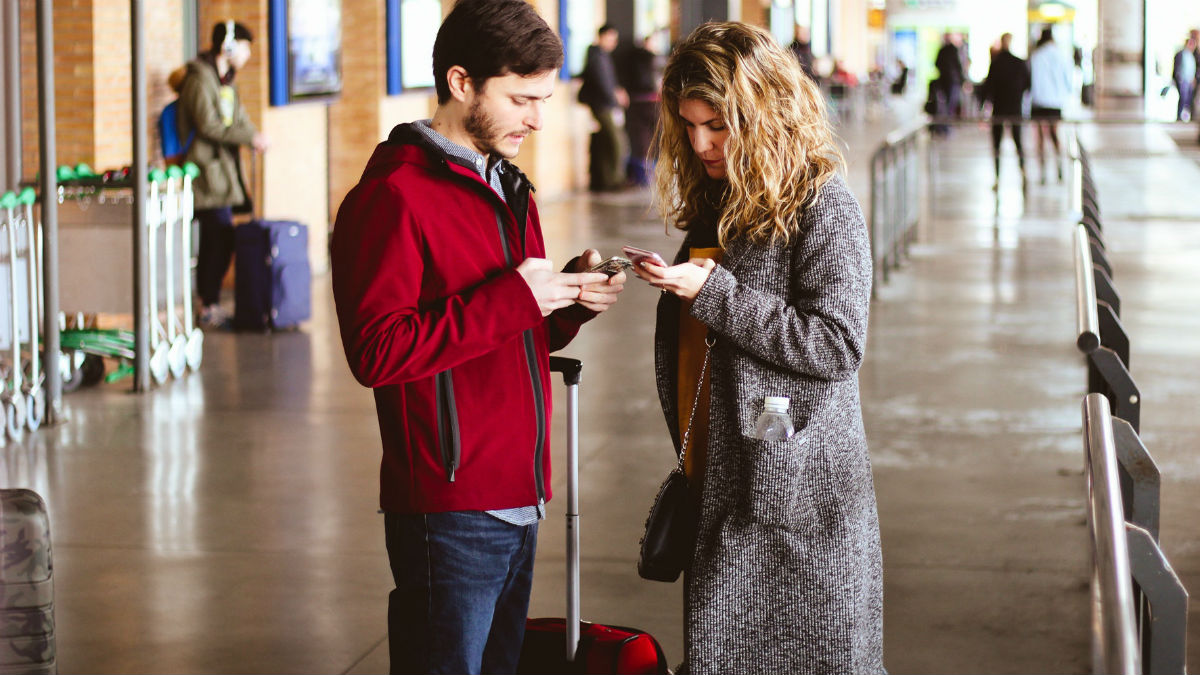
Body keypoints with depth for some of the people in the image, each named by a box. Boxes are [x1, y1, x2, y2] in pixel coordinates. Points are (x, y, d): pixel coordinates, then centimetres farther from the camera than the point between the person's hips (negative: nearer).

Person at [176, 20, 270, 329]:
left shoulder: (227, 80, 18)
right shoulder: (200, 78, -12)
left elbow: (239, 119, 18)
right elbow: (208, 125, -19)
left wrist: (255, 138, -3)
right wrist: (250, 137, -20)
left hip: (223, 170, 9)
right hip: (207, 167, -9)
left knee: (217, 241, 9)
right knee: (220, 239, -11)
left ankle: (208, 304, 13)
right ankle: (210, 308, -7)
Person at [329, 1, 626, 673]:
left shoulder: (509, 189, 18)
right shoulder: (394, 195, -11)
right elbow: (378, 351, -20)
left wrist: (570, 300, 3)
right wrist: (512, 299, -20)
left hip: (518, 502, 9)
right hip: (450, 510, -9)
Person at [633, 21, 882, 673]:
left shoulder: (822, 204, -11)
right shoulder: (714, 203, 13)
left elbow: (837, 345, -18)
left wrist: (711, 292, -20)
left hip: (798, 496, -8)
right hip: (722, 493, 8)